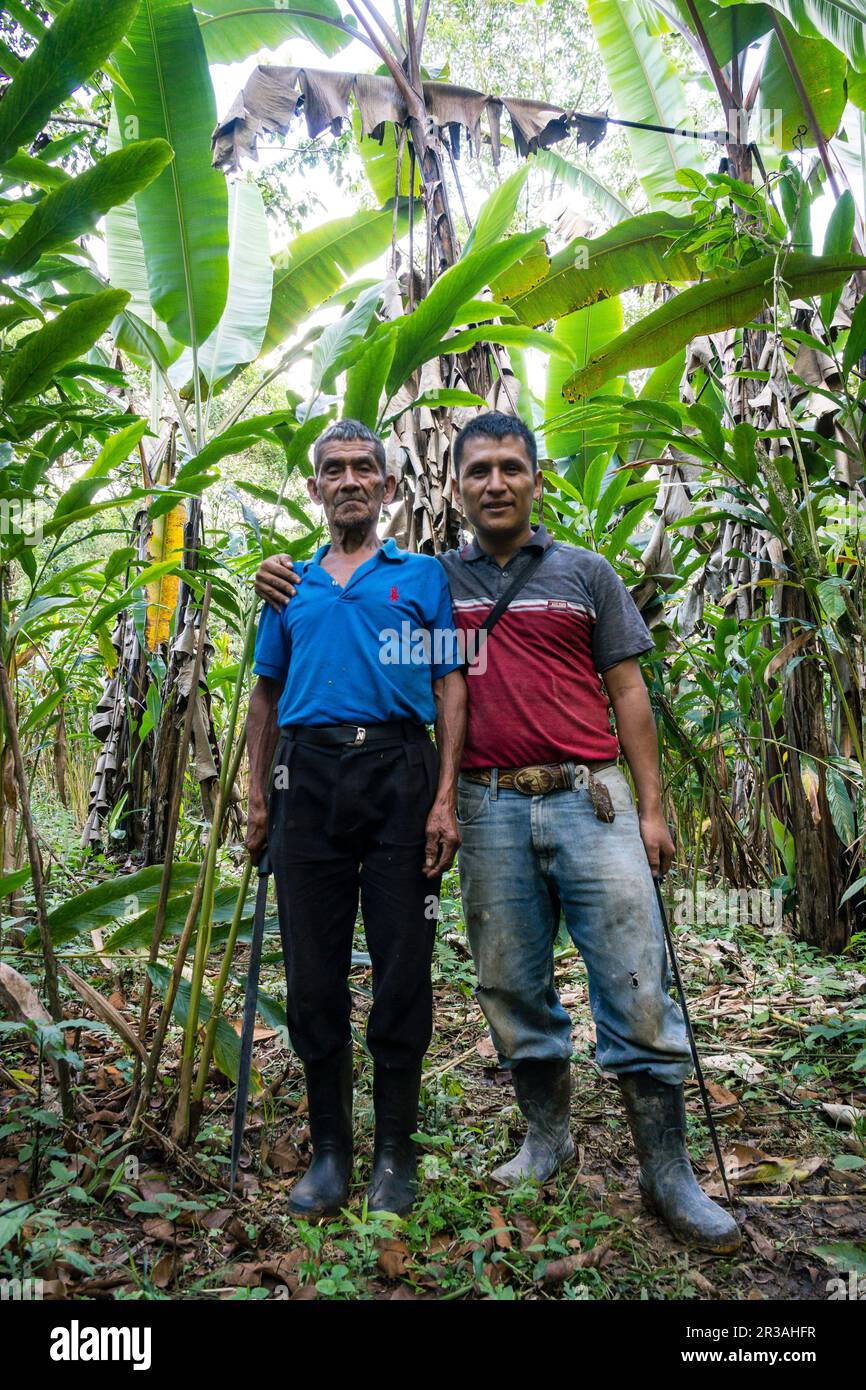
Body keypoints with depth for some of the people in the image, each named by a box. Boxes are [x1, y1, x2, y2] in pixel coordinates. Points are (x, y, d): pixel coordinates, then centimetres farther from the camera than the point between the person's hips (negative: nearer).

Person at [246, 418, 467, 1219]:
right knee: (314, 971, 7)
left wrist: (446, 800, -7)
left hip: (398, 771, -2)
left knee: (402, 969, 3)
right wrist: (259, 800, 11)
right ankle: (330, 1146, 22)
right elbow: (267, 695, 20)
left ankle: (396, 1148, 20)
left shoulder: (423, 575, 11)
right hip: (309, 778, 3)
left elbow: (451, 689, 4)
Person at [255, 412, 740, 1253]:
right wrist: (290, 595, 1)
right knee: (513, 990, 10)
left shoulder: (585, 574, 9)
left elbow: (627, 694, 8)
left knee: (636, 986, -1)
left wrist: (651, 806, 1)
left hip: (589, 798, -1)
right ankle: (546, 1139, 30)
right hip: (490, 810, 2)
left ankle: (668, 1175, 13)